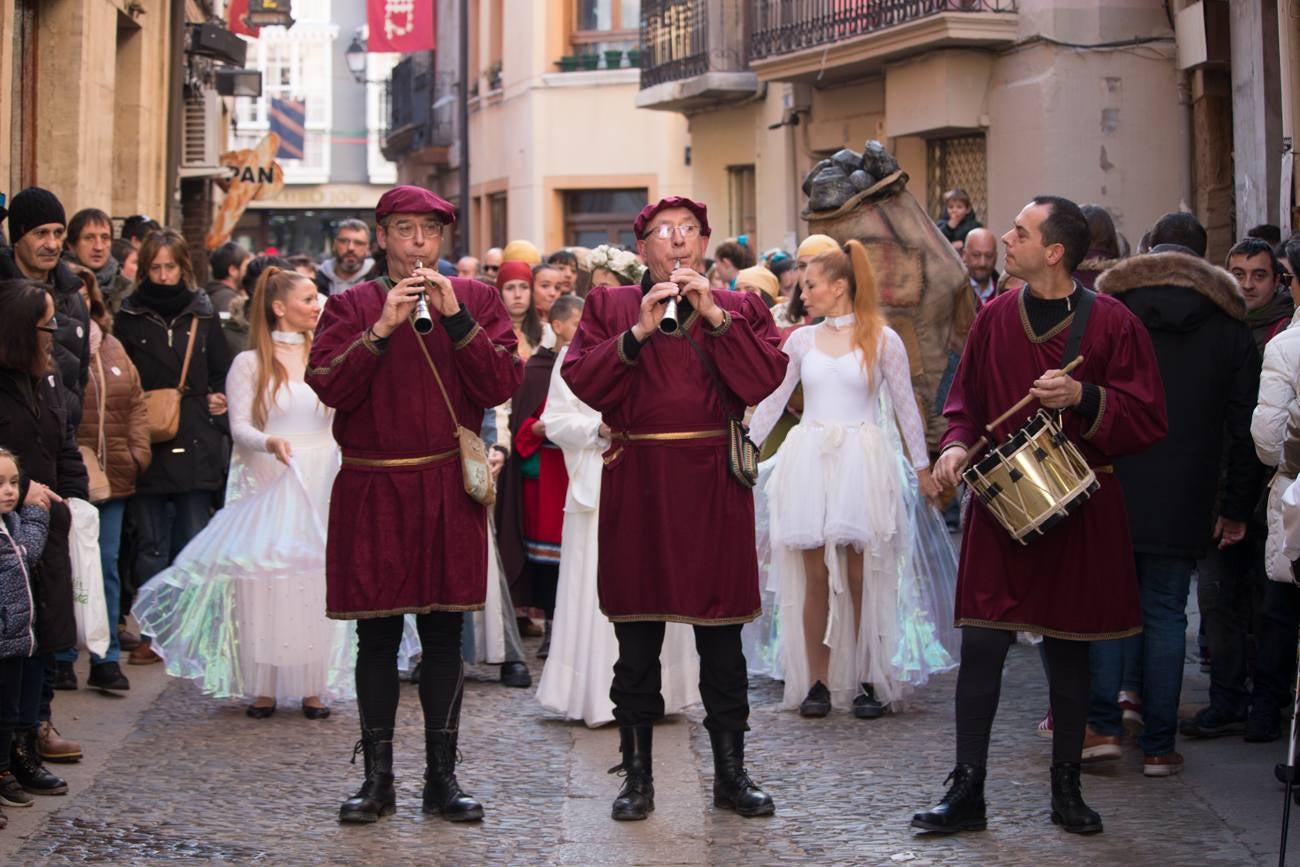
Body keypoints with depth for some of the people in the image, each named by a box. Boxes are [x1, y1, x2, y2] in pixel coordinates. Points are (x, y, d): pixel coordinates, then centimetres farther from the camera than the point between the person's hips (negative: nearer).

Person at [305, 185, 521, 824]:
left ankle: (442, 777, 12)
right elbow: (329, 388, -8)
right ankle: (377, 777, 12)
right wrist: (383, 327, -18)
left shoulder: (475, 299, 7)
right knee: (377, 635, 3)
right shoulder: (351, 305, 5)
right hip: (372, 490, 0)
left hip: (448, 489, 1)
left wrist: (454, 316, -14)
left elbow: (500, 385, -5)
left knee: (444, 633, 4)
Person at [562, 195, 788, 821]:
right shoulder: (608, 307, 10)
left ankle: (731, 773, 16)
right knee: (636, 640, 5)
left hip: (714, 486, 0)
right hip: (637, 487, 0)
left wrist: (714, 316, -11)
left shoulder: (740, 308, 11)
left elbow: (764, 381, -6)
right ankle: (637, 774, 15)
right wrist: (638, 331, -14)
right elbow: (583, 383, -4)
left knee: (721, 637, 5)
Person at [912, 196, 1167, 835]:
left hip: (1079, 514, -2)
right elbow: (965, 400, 15)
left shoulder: (1111, 324, -4)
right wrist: (956, 445, -5)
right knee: (981, 645, -3)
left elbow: (1148, 419, -6)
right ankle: (967, 792, 4)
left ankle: (1066, 788, 21)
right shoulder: (996, 317, 7)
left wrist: (1084, 398, -21)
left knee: (1069, 650, 8)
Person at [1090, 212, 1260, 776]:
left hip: (1109, 491, 0)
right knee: (1165, 613, 6)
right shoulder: (1229, 323, 5)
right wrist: (1237, 507, 11)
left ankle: (1104, 723, 2)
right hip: (1183, 499, 0)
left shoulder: (1108, 307, 2)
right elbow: (1244, 427, 6)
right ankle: (1158, 745, 7)